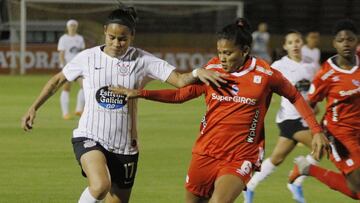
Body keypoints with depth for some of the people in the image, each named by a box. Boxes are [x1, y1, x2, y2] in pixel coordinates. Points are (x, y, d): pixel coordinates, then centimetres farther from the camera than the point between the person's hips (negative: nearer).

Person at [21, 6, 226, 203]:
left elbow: (180, 80, -13)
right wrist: (34, 108, 13)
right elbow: (57, 81, 14)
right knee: (101, 186, -31)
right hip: (90, 137, -2)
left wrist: (197, 73, -34)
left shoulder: (142, 61, -4)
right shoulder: (88, 57, -2)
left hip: (125, 146, 2)